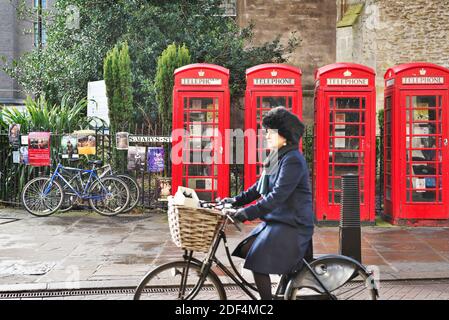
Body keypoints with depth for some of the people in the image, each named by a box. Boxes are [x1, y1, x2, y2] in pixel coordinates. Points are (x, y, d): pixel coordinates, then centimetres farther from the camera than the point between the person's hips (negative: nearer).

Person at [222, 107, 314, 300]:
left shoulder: (293, 160, -18)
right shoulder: (276, 158, 12)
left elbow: (277, 196, -27)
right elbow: (260, 187, 17)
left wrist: (247, 213, -30)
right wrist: (237, 201, 7)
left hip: (292, 224, -9)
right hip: (275, 220, 10)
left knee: (257, 263, -14)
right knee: (246, 250, 7)